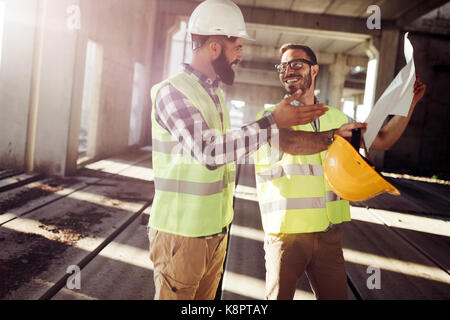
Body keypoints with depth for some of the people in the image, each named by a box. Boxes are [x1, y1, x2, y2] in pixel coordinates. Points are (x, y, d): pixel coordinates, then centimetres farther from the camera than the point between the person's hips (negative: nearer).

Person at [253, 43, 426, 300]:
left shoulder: (335, 117, 13)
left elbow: (382, 141, 20)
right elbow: (290, 143, -26)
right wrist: (333, 136, -21)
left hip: (329, 233, 5)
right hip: (287, 232, -4)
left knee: (335, 295, 13)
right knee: (279, 296, 2)